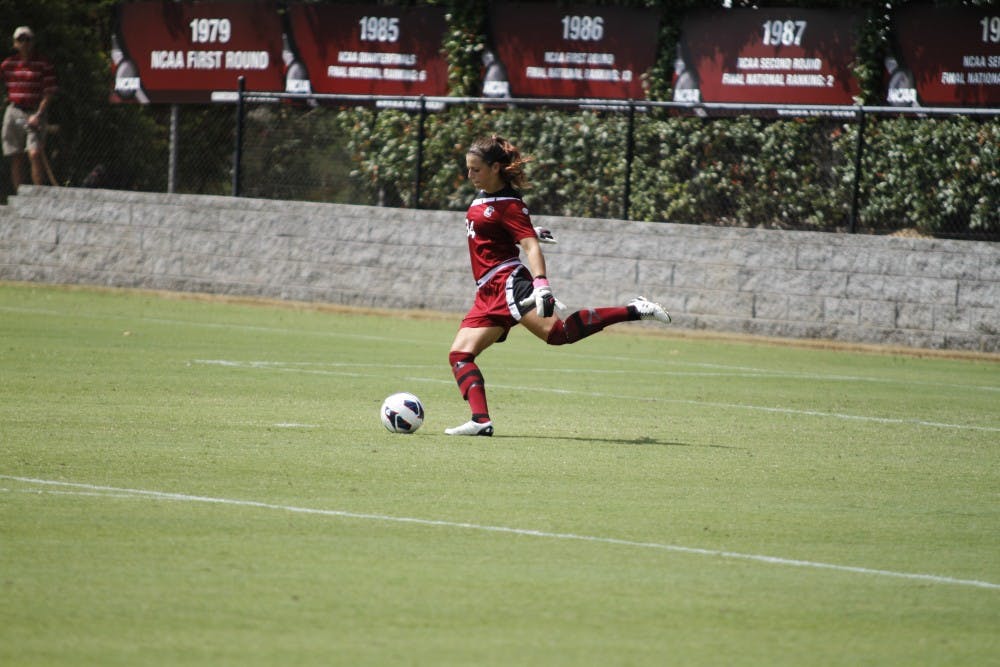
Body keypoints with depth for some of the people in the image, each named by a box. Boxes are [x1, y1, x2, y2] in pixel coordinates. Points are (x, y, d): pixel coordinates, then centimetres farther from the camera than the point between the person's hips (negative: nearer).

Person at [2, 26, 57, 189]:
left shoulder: (44, 65, -1)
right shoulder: (7, 64, 10)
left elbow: (48, 93, -4)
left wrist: (38, 115, -13)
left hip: (34, 114, -3)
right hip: (13, 113, 3)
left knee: (35, 154, -17)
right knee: (16, 158, 3)